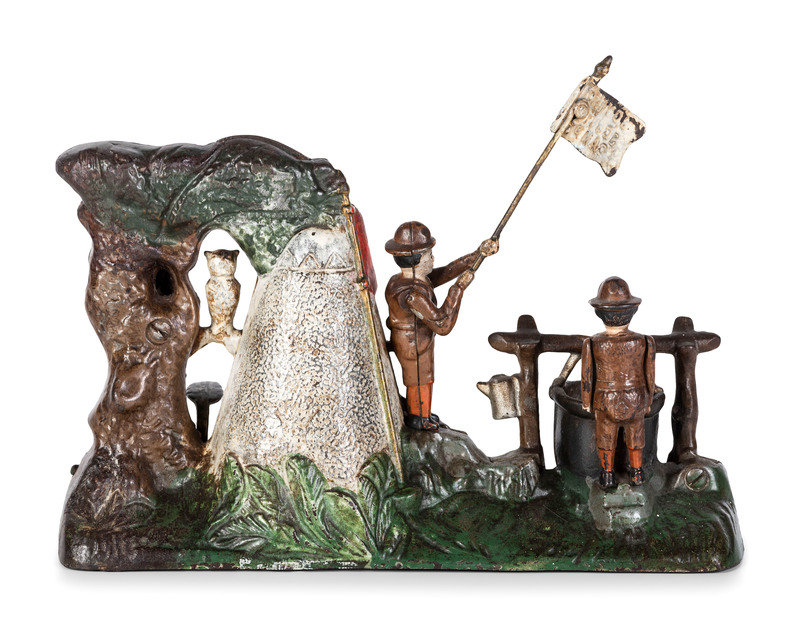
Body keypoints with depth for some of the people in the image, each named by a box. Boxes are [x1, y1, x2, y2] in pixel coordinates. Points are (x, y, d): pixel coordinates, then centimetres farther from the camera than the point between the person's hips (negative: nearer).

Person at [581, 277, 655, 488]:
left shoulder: (592, 345, -25)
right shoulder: (644, 343, -22)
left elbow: (587, 377, -13)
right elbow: (649, 377, -10)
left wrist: (586, 402, 5)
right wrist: (648, 401, 8)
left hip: (605, 403, -1)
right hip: (635, 402, 1)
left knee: (606, 439, 21)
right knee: (634, 438, 24)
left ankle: (607, 476, 36)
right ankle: (636, 474, 40)